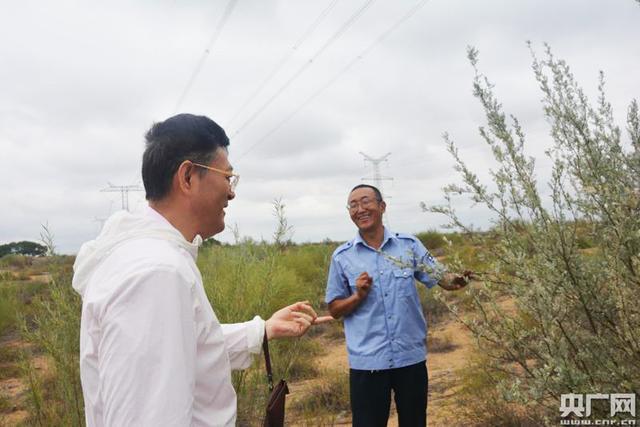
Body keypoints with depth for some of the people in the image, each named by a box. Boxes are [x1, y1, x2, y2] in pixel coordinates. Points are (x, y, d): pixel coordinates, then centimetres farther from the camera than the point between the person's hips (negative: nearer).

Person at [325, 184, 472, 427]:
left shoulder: (409, 245, 0)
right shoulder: (342, 257, -2)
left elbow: (442, 278, -2)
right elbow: (334, 309, 3)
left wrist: (456, 281, -24)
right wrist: (358, 296, -16)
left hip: (411, 357, 1)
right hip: (367, 361, -1)